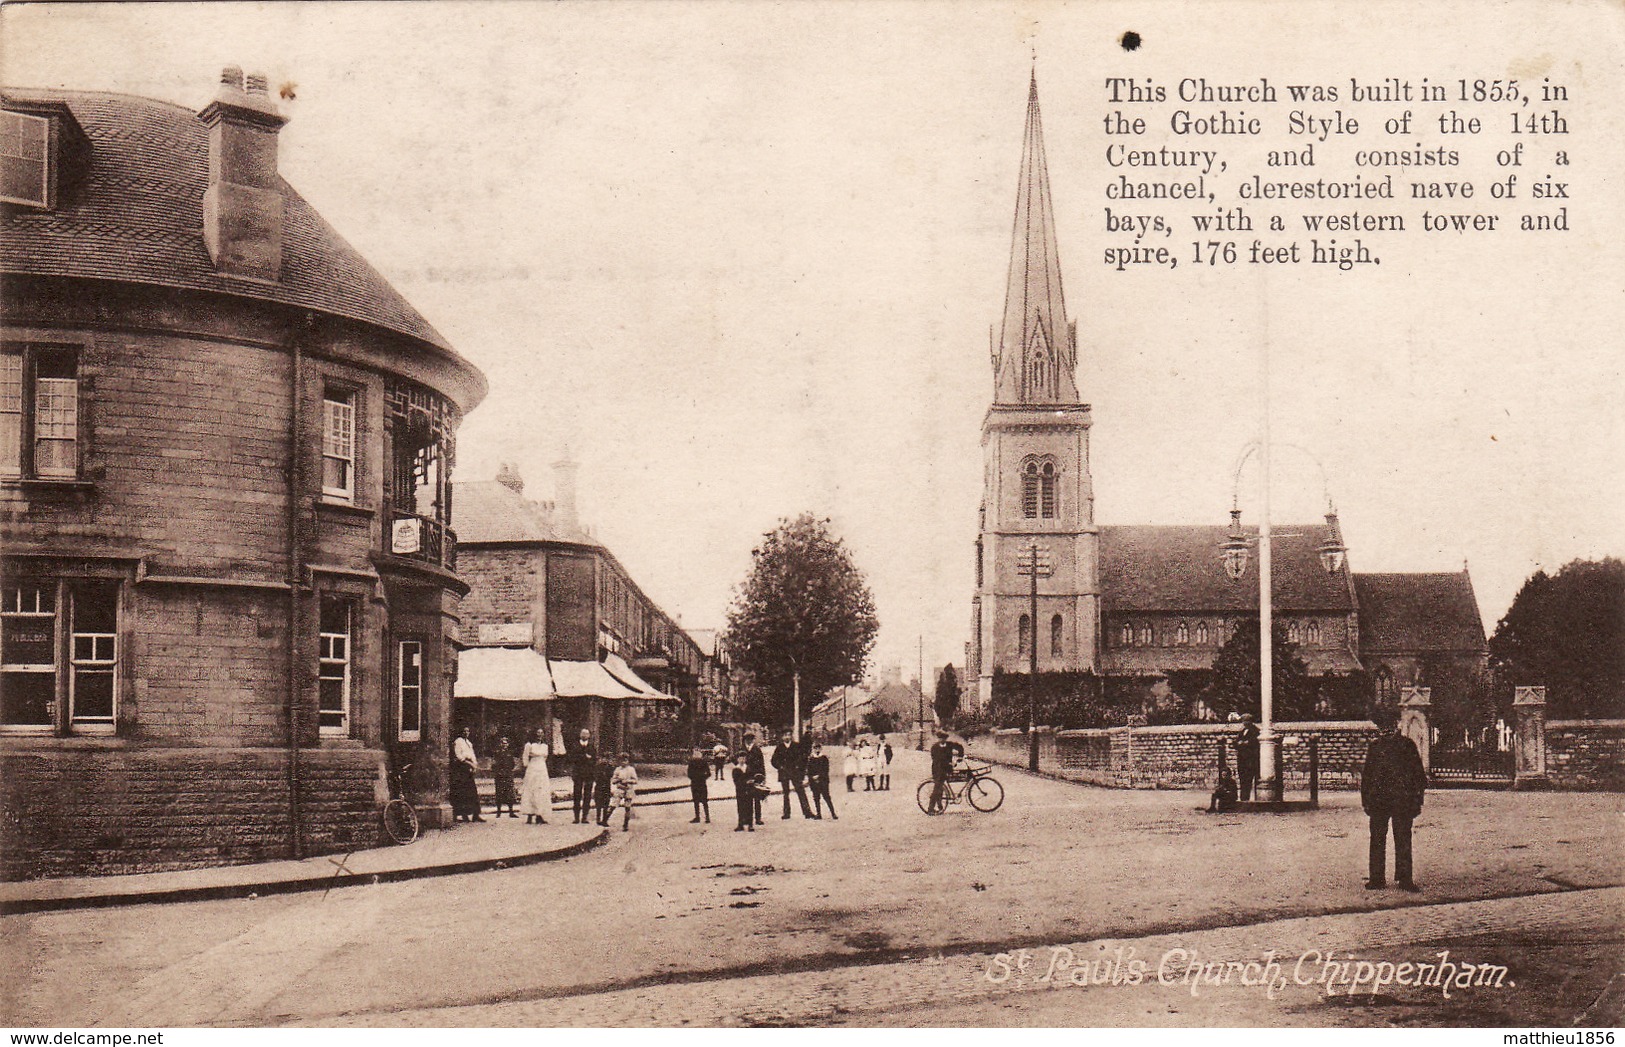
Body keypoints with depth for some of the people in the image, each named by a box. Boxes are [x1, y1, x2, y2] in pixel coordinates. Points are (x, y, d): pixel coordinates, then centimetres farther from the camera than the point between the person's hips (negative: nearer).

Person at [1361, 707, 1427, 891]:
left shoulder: (1407, 745, 5)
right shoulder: (1375, 747, 13)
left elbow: (1418, 774, 5)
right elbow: (1366, 776, 15)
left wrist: (1417, 801, -1)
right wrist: (1366, 800, 8)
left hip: (1403, 801, -2)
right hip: (1378, 800, 2)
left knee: (1403, 840, 0)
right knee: (1377, 840, 2)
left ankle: (1404, 878, 4)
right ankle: (1376, 878, 7)